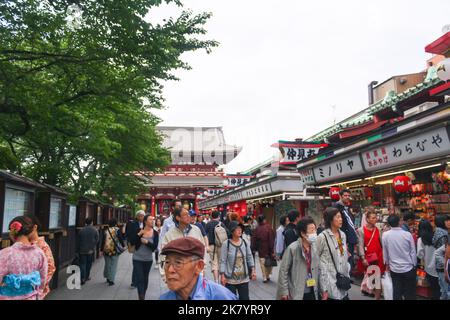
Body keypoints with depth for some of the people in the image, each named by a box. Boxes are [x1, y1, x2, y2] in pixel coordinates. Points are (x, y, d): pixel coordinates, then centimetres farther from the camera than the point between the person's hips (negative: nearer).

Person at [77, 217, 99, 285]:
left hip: (82, 250, 0)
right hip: (90, 250, 0)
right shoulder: (95, 230, -3)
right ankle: (86, 277, 25)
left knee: (82, 264, 3)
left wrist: (78, 250, 12)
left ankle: (83, 278, -8)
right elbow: (96, 240, -8)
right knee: (89, 264, 15)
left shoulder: (81, 231, -1)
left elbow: (78, 241, 4)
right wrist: (93, 248, -3)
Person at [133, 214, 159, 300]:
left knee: (145, 278, 15)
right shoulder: (139, 231, -8)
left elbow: (154, 247, -11)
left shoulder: (155, 233, -6)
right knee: (140, 278, -7)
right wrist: (139, 235, -24)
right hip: (137, 258, -2)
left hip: (148, 259, 2)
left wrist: (147, 242, -25)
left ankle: (143, 296, 32)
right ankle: (141, 297, -2)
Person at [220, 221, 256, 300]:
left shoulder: (245, 242, 1)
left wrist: (253, 270, 4)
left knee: (245, 298, 8)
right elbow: (223, 261, -9)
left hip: (244, 278, 4)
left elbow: (250, 257, 10)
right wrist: (222, 275, -11)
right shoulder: (226, 244, -12)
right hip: (230, 279, -3)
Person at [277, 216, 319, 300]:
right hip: (296, 294, -5)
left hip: (312, 293, 5)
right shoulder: (292, 249, -15)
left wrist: (318, 289, 8)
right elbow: (283, 271, -11)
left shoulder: (315, 248, 1)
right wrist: (284, 292, -10)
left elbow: (317, 270, 9)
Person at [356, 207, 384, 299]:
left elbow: (382, 243, 10)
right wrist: (363, 258, -16)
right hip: (368, 258, -4)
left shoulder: (377, 229, 8)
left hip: (378, 257, 4)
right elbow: (360, 245, -9)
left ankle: (377, 297, 14)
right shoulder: (361, 230, -5)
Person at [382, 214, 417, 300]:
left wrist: (387, 263, 18)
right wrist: (414, 264, 11)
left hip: (394, 268, 1)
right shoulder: (407, 234, -14)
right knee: (410, 294, 11)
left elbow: (385, 252, 2)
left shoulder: (385, 235, -10)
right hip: (408, 268, -1)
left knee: (397, 293, 11)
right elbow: (413, 252, -5)